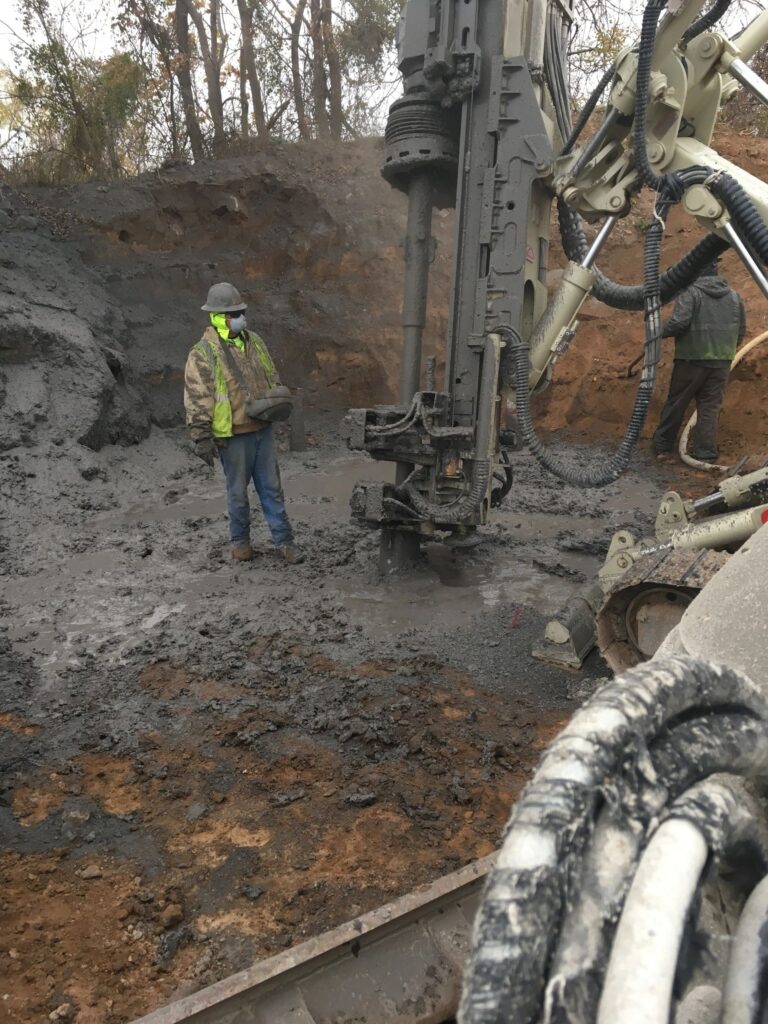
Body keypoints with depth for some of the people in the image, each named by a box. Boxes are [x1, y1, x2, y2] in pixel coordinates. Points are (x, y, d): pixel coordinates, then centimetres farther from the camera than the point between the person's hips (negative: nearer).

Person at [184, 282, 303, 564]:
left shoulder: (254, 341, 7)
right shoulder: (203, 353, -13)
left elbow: (271, 376, 19)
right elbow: (196, 399, -14)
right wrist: (202, 438, -16)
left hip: (263, 429, 5)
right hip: (233, 435, -5)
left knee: (271, 487, 11)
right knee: (238, 491, 10)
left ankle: (283, 540, 20)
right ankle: (240, 540, 29)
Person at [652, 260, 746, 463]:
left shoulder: (690, 292, -7)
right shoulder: (734, 296, 11)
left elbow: (679, 321, -20)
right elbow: (741, 331, 12)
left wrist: (662, 332, -2)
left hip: (691, 359, -4)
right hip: (722, 361, 4)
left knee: (675, 404, 9)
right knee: (710, 408, 6)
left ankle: (662, 445, 20)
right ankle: (706, 453, 4)